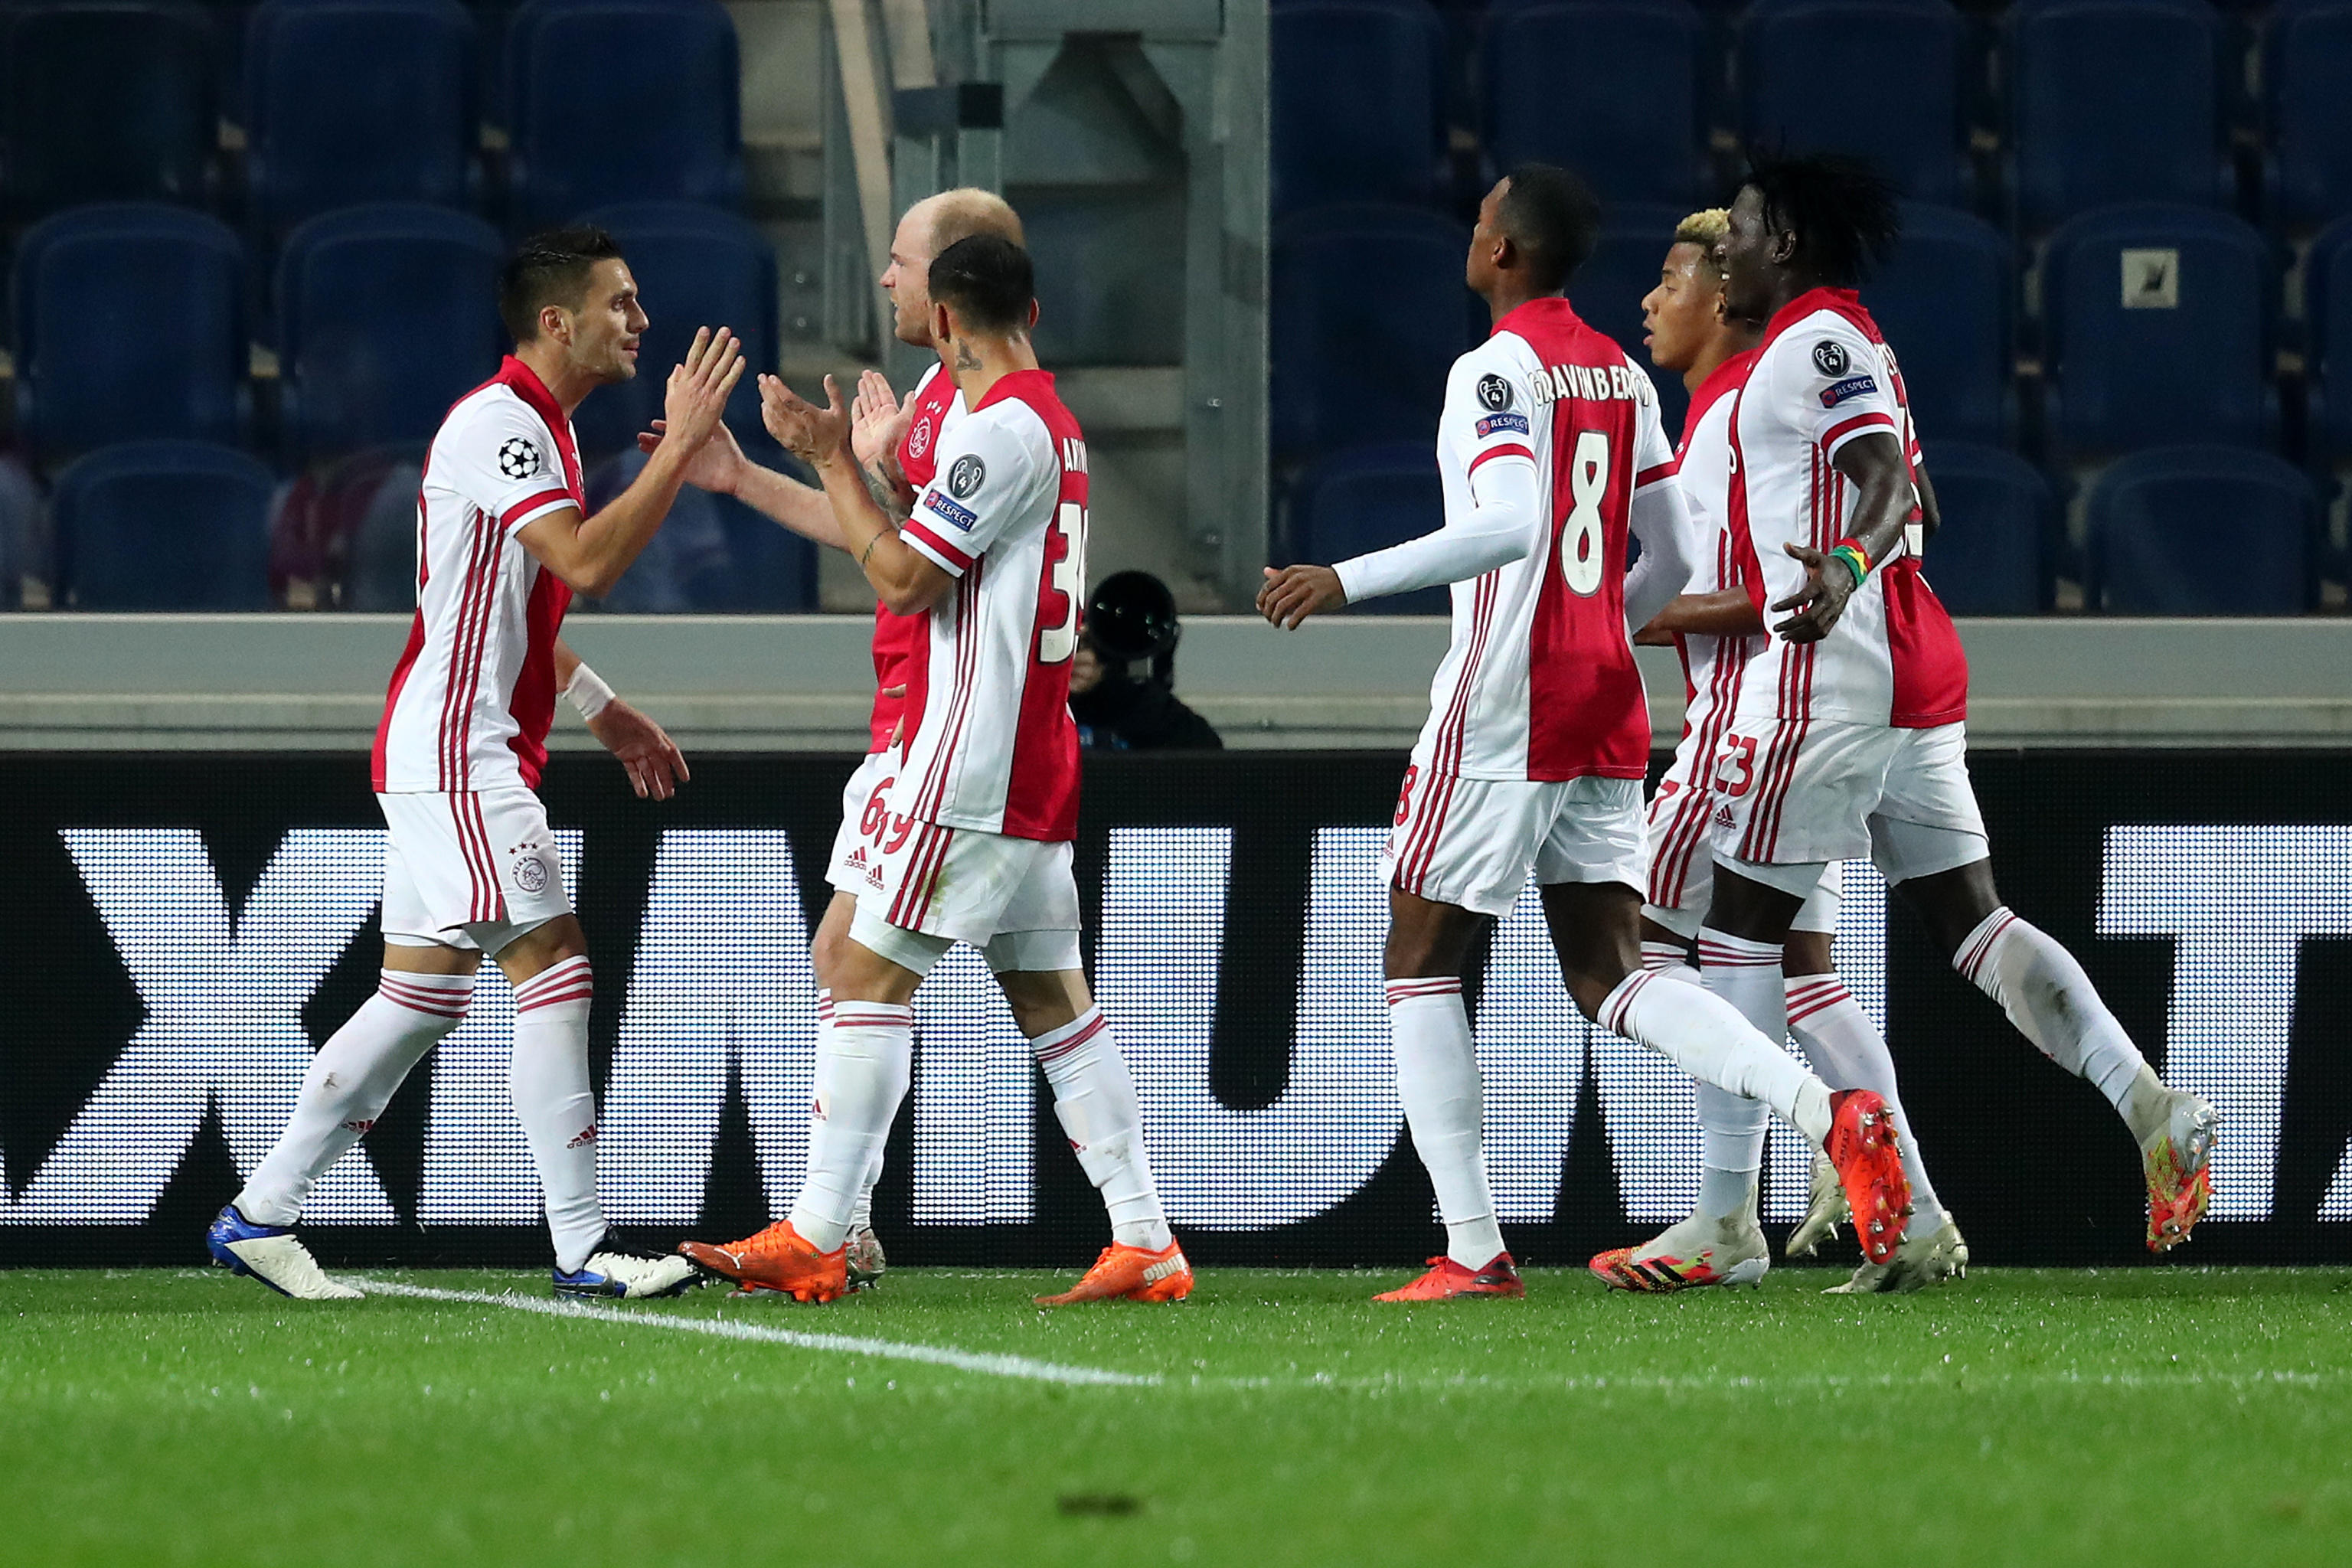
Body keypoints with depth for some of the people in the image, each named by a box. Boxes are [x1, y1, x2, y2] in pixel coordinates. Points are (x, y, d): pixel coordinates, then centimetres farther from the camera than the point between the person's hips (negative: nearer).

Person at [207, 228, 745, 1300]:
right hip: (453, 754, -11)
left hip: (473, 752, 11)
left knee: (421, 997, 11)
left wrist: (601, 709, 25)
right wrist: (680, 446, -22)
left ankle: (260, 1215, 15)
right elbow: (587, 563, -27)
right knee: (552, 968, -12)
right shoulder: (499, 424, -15)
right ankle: (582, 1248, -12)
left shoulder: (541, 425, 17)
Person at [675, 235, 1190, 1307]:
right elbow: (912, 558, 25)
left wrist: (830, 459, -7)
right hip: (1037, 770, 10)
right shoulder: (1054, 424, 17)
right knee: (1050, 997, 9)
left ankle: (813, 1240, -10)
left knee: (870, 975, -8)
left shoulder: (1000, 428, -14)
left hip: (969, 765, -10)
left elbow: (904, 581, -15)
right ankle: (1145, 1245, 5)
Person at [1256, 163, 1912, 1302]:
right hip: (1606, 709, 7)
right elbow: (1672, 561, 17)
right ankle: (1828, 1114, -16)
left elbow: (1506, 526, -26)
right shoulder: (1623, 377, 13)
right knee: (1610, 977, 6)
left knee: (1420, 963, 5)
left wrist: (1345, 581, -26)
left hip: (1503, 708, -7)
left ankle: (1473, 1250, 0)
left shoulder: (1497, 370, -11)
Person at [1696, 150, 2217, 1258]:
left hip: (1835, 668, -10)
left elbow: (1889, 487, -22)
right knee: (1969, 924, 7)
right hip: (1917, 668, 10)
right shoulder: (1852, 342, 20)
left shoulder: (1817, 338, -9)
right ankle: (2155, 1113, -7)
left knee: (1741, 923, -4)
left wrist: (1844, 566, -41)